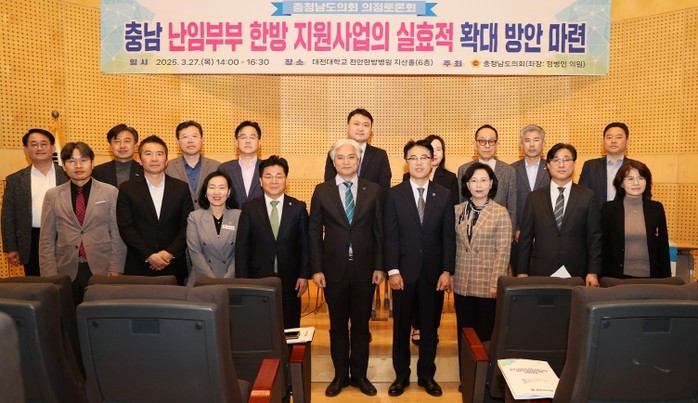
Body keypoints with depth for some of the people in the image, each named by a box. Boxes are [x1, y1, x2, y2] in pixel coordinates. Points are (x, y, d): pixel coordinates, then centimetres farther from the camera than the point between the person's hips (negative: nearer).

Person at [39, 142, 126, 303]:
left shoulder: (110, 192, 2)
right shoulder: (53, 195, 7)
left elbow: (118, 235, 1)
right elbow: (47, 240, 7)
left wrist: (116, 269, -6)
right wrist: (49, 275, 0)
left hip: (102, 270, -1)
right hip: (66, 272, 2)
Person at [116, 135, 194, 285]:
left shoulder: (181, 188, 6)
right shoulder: (127, 189, 4)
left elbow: (188, 225, 2)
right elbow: (125, 227, -2)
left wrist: (170, 253, -10)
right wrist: (149, 255, -12)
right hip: (138, 266, 0)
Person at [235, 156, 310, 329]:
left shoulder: (298, 207, 2)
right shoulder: (250, 209, 1)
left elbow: (305, 245, 3)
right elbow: (241, 248, 1)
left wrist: (304, 275, -2)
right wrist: (243, 282, -4)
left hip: (290, 282, 0)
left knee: (290, 329, 7)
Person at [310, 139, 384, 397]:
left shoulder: (373, 190, 1)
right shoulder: (322, 191, 0)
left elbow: (379, 231, 2)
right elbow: (314, 232, 0)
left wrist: (379, 266, -2)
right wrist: (316, 269, -5)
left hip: (365, 269, 0)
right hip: (334, 269, 0)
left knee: (361, 325, 11)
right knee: (337, 325, 11)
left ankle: (359, 374, 27)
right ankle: (340, 375, 27)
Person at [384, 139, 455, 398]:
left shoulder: (444, 195, 3)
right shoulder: (395, 194, -1)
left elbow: (448, 236, 1)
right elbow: (390, 236, -4)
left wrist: (447, 271, -5)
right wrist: (392, 270, -10)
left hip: (432, 271, 1)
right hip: (404, 270, -1)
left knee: (429, 325, 11)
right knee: (401, 325, 10)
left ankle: (426, 374, 27)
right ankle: (401, 375, 25)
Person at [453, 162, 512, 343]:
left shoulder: (501, 213, -5)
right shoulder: (457, 211, 5)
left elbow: (503, 251, -7)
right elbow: (453, 245, 9)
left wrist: (495, 283, -11)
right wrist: (449, 273, 4)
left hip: (487, 285, -3)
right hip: (462, 284, 3)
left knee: (486, 334, 6)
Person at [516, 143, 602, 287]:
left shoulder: (587, 197, 5)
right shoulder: (534, 197, 6)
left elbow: (594, 237, 3)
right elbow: (525, 238, 5)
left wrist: (593, 272, -3)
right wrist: (522, 272, 1)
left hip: (576, 274, 0)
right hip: (540, 273, 1)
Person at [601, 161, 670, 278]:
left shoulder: (657, 208, 5)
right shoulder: (609, 208, -1)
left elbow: (663, 246, 8)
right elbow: (603, 246, -1)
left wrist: (666, 278, 4)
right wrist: (603, 278, -4)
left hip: (650, 276, 2)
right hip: (617, 277, -2)